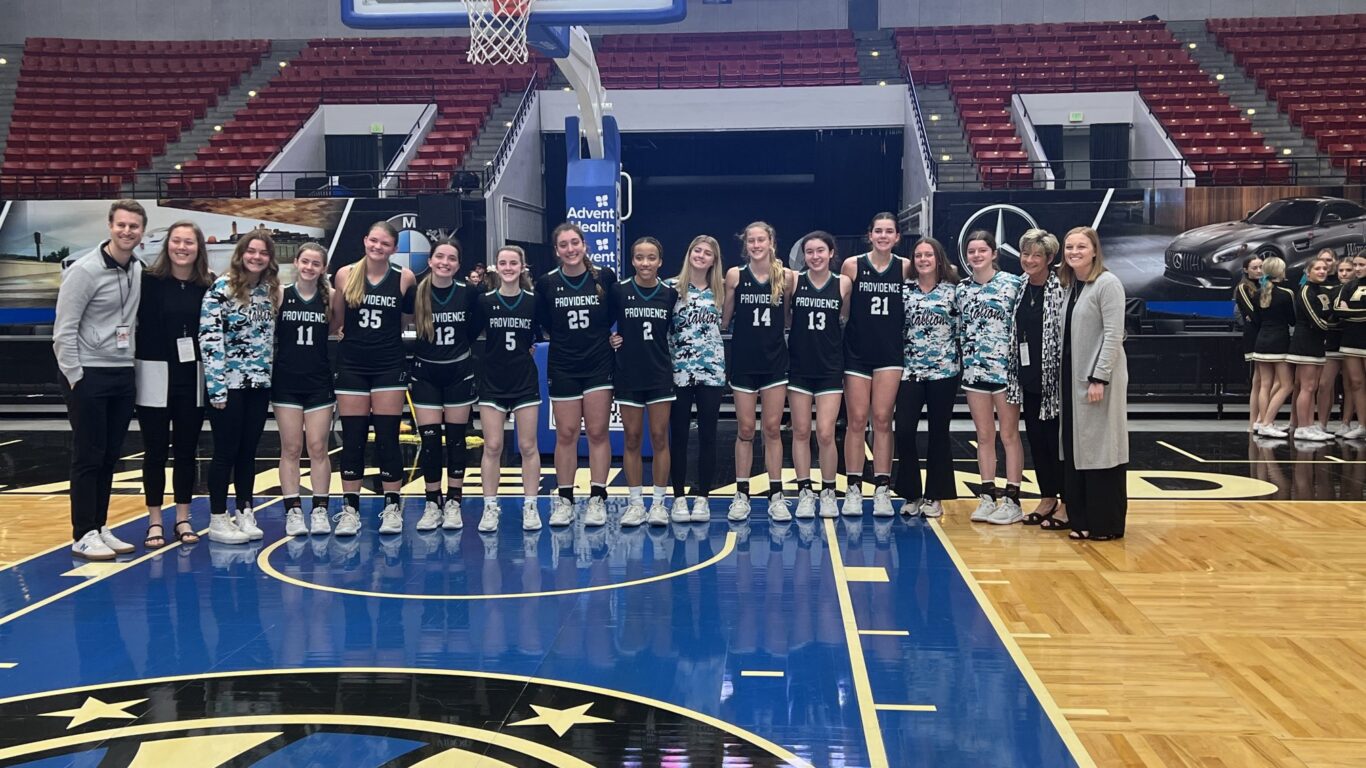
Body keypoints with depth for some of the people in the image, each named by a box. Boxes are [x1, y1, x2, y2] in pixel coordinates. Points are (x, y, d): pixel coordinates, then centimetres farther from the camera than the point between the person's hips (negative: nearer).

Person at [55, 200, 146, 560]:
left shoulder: (139, 270, 6)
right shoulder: (85, 270, -12)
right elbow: (64, 331, -12)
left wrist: (132, 362, 8)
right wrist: (75, 377, -14)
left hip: (123, 375, 6)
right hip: (88, 375, -6)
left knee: (110, 456, 11)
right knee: (88, 457, -2)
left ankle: (100, 527, 20)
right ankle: (84, 535, 6)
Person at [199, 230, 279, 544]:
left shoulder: (271, 291, 10)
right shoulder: (222, 288, -9)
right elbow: (209, 338, -14)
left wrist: (270, 375, 10)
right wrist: (217, 386, -17)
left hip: (259, 383, 5)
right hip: (229, 383, -5)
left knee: (248, 451, 11)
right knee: (226, 451, 0)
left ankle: (245, 514, 19)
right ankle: (218, 520, 9)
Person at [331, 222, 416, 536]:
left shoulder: (404, 278, -4)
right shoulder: (346, 275, -1)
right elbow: (335, 322, 9)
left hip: (390, 365, -1)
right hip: (352, 365, 1)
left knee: (387, 437, 1)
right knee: (352, 438, 4)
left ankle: (392, 508, 12)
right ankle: (350, 509, 12)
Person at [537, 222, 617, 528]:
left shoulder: (605, 277, -4)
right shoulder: (546, 284, -3)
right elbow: (544, 324, 8)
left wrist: (613, 336, -1)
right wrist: (566, 338, 1)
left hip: (599, 365, -1)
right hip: (562, 367, 1)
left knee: (598, 432, 2)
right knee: (566, 434, 4)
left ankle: (597, 499, 9)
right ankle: (564, 499, 13)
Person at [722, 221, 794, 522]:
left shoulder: (786, 277, -1)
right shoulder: (734, 275, -3)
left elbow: (789, 318, 9)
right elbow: (724, 318, 3)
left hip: (775, 361, 0)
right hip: (743, 361, 0)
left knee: (772, 429, 5)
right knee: (745, 430, 5)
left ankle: (776, 496, 11)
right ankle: (741, 495, 14)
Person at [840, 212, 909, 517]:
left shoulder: (905, 268, 1)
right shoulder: (851, 266, -3)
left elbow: (911, 307, 11)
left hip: (890, 353, 1)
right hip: (856, 352, -1)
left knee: (882, 420, 2)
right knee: (856, 421, 2)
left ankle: (882, 490, 9)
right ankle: (853, 489, 10)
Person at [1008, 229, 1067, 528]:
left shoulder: (1060, 289, -13)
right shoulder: (1020, 288, 8)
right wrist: (1014, 372, 15)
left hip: (1052, 377, -7)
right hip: (1028, 377, 7)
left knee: (1056, 438, 0)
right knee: (1035, 437, 12)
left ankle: (1066, 503, 11)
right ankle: (1047, 497, 24)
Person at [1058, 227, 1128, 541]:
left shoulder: (1107, 283, -10)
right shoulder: (1069, 286, 12)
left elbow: (1114, 334, -15)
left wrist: (1099, 378, -20)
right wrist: (1066, 376, 9)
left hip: (1099, 379, -8)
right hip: (1073, 378, 8)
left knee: (1101, 449, -2)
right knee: (1075, 449, 9)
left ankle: (1107, 523, 6)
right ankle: (1082, 519, 17)